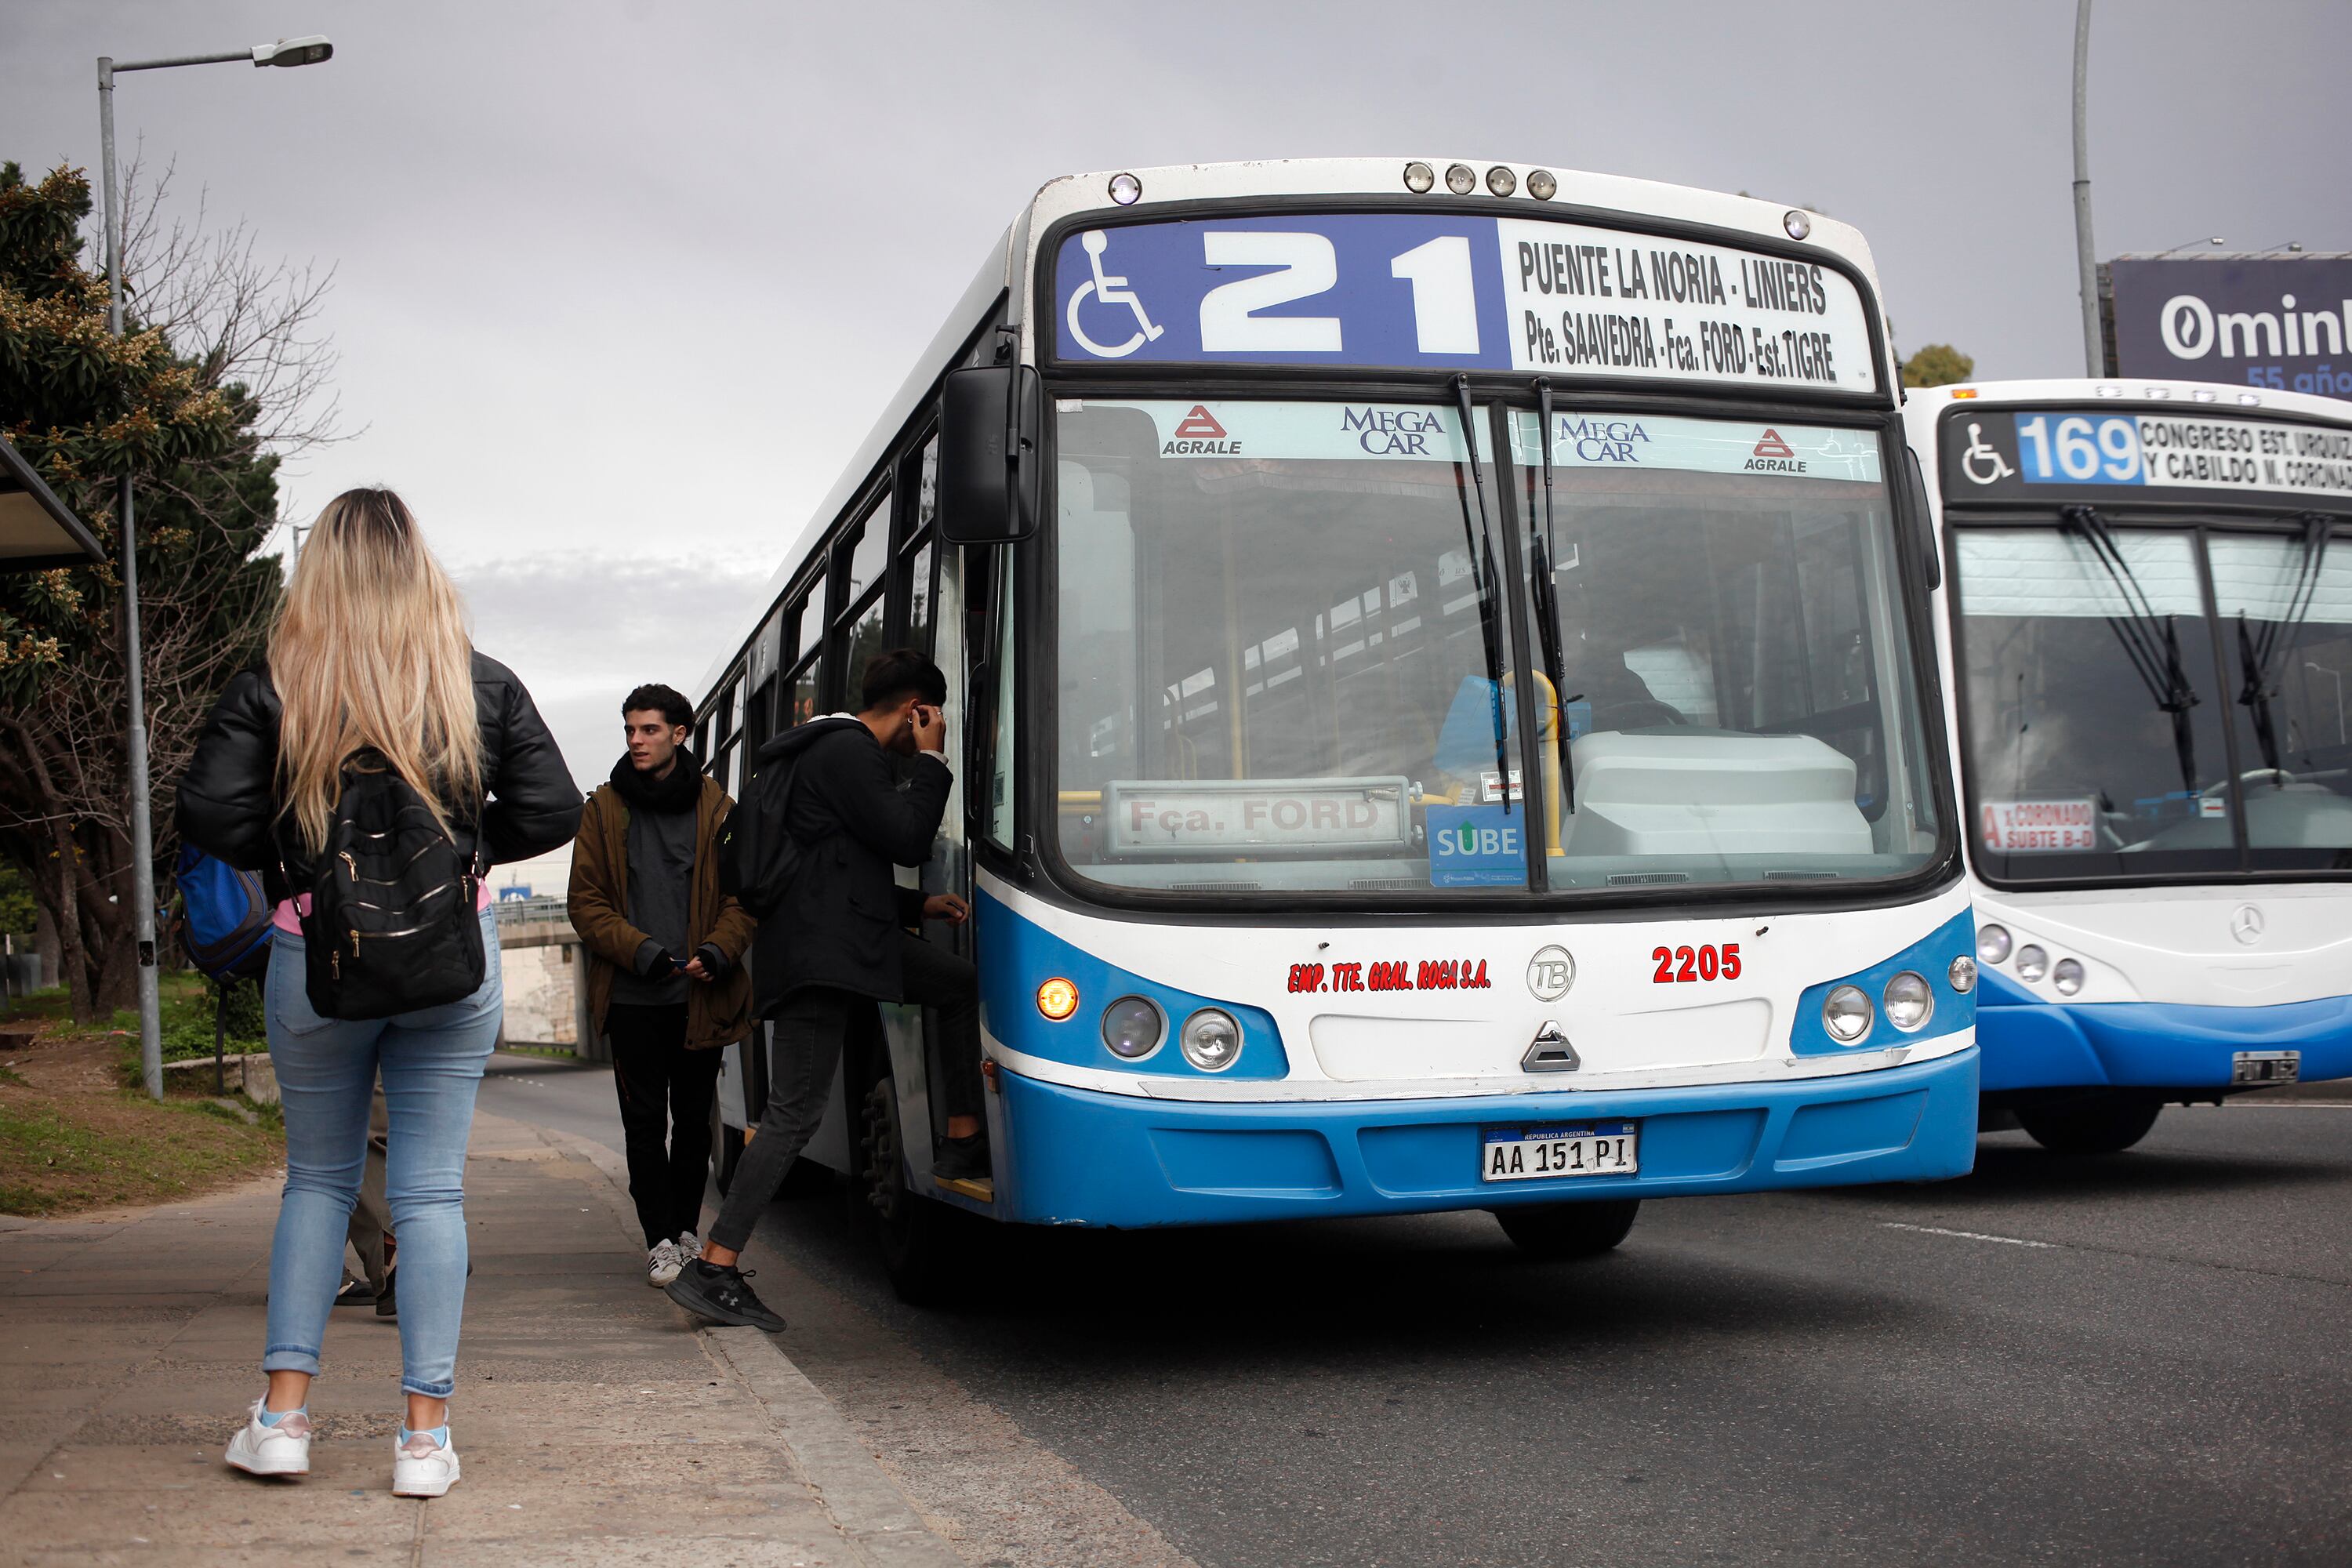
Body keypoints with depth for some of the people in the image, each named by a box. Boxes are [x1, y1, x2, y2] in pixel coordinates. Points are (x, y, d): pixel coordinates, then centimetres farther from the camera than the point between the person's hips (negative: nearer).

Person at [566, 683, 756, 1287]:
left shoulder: (715, 807, 6)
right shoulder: (605, 808, 6)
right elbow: (585, 902, 4)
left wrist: (718, 950, -10)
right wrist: (640, 950, -9)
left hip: (702, 995, 1)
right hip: (632, 995, -1)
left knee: (694, 1119, 9)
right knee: (645, 1121, -1)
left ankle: (687, 1230, 23)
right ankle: (660, 1240, 6)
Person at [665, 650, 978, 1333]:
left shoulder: (846, 751, 23)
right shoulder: (849, 751, -10)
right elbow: (908, 840, -14)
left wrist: (921, 907, 26)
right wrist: (931, 760, -2)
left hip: (849, 938, 10)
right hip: (820, 953, -10)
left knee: (964, 984, 18)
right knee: (795, 1111, -10)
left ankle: (963, 1142, 19)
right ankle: (712, 1270, -9)